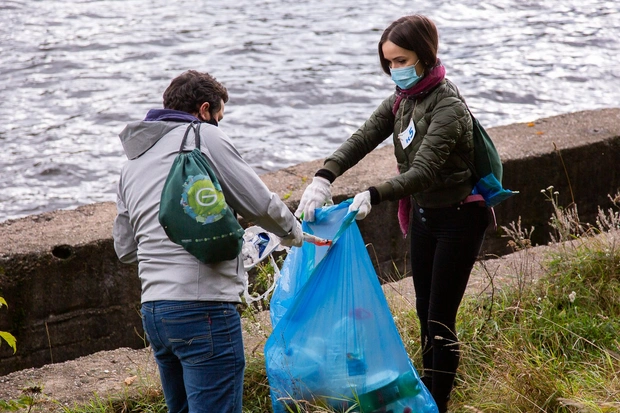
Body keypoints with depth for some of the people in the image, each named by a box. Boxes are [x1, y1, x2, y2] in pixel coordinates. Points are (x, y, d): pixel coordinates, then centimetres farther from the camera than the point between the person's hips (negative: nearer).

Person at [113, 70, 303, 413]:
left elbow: (125, 249, 21)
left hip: (152, 311, 8)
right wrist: (292, 232, 16)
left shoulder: (130, 167, 20)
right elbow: (260, 204, -2)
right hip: (203, 308, -8)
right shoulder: (204, 137, -2)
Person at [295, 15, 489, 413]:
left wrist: (375, 195, -45)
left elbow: (424, 171, -33)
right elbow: (362, 139, -8)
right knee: (425, 315, 17)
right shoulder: (402, 100, 2)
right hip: (423, 214, 8)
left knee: (440, 321, -5)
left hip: (459, 219, -8)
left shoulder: (448, 106, -23)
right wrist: (324, 177, -24)